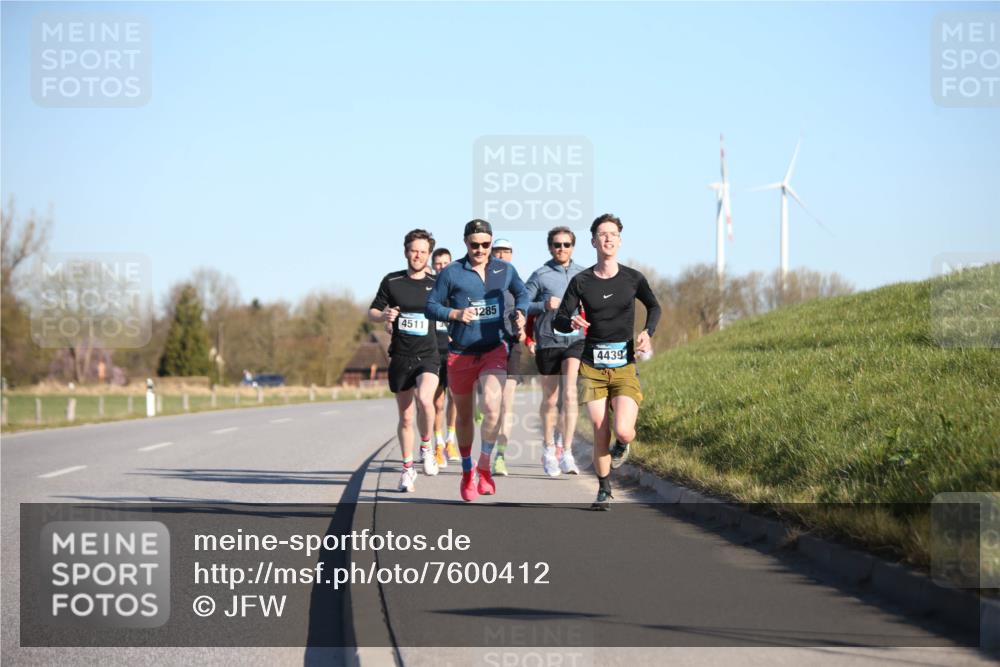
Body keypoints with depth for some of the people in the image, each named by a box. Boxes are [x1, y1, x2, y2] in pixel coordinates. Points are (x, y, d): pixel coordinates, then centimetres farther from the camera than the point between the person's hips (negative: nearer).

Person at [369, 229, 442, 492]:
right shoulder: (392, 281, 3)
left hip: (427, 355, -1)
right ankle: (408, 468, 23)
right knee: (405, 416, 7)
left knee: (424, 400, -28)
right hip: (400, 357, 2)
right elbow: (372, 311, 9)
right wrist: (384, 316, -11)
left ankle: (426, 447, -4)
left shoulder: (436, 283, 3)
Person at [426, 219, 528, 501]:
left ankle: (484, 466, -3)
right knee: (464, 416, 12)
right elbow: (430, 306, -3)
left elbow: (522, 293, 22)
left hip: (494, 351, 0)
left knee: (492, 408, -22)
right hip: (460, 354, 0)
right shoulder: (451, 273, -5)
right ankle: (467, 472, 31)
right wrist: (456, 314, -20)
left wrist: (520, 313, 2)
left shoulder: (505, 270, 3)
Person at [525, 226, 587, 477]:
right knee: (550, 400, 8)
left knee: (570, 394, -15)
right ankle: (548, 448, 27)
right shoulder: (540, 275, -1)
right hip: (548, 342, -1)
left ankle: (566, 453, -13)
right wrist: (544, 305, -17)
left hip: (575, 340, 1)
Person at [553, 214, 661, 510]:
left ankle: (622, 445, 23)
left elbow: (654, 307, 20)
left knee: (623, 431, -15)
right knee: (600, 433, -3)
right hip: (592, 367, 0)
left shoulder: (633, 279, 1)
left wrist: (647, 333, 1)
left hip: (624, 366, 0)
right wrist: (572, 322, -23)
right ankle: (604, 491, 15)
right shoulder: (581, 281, 0)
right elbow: (558, 321, 0)